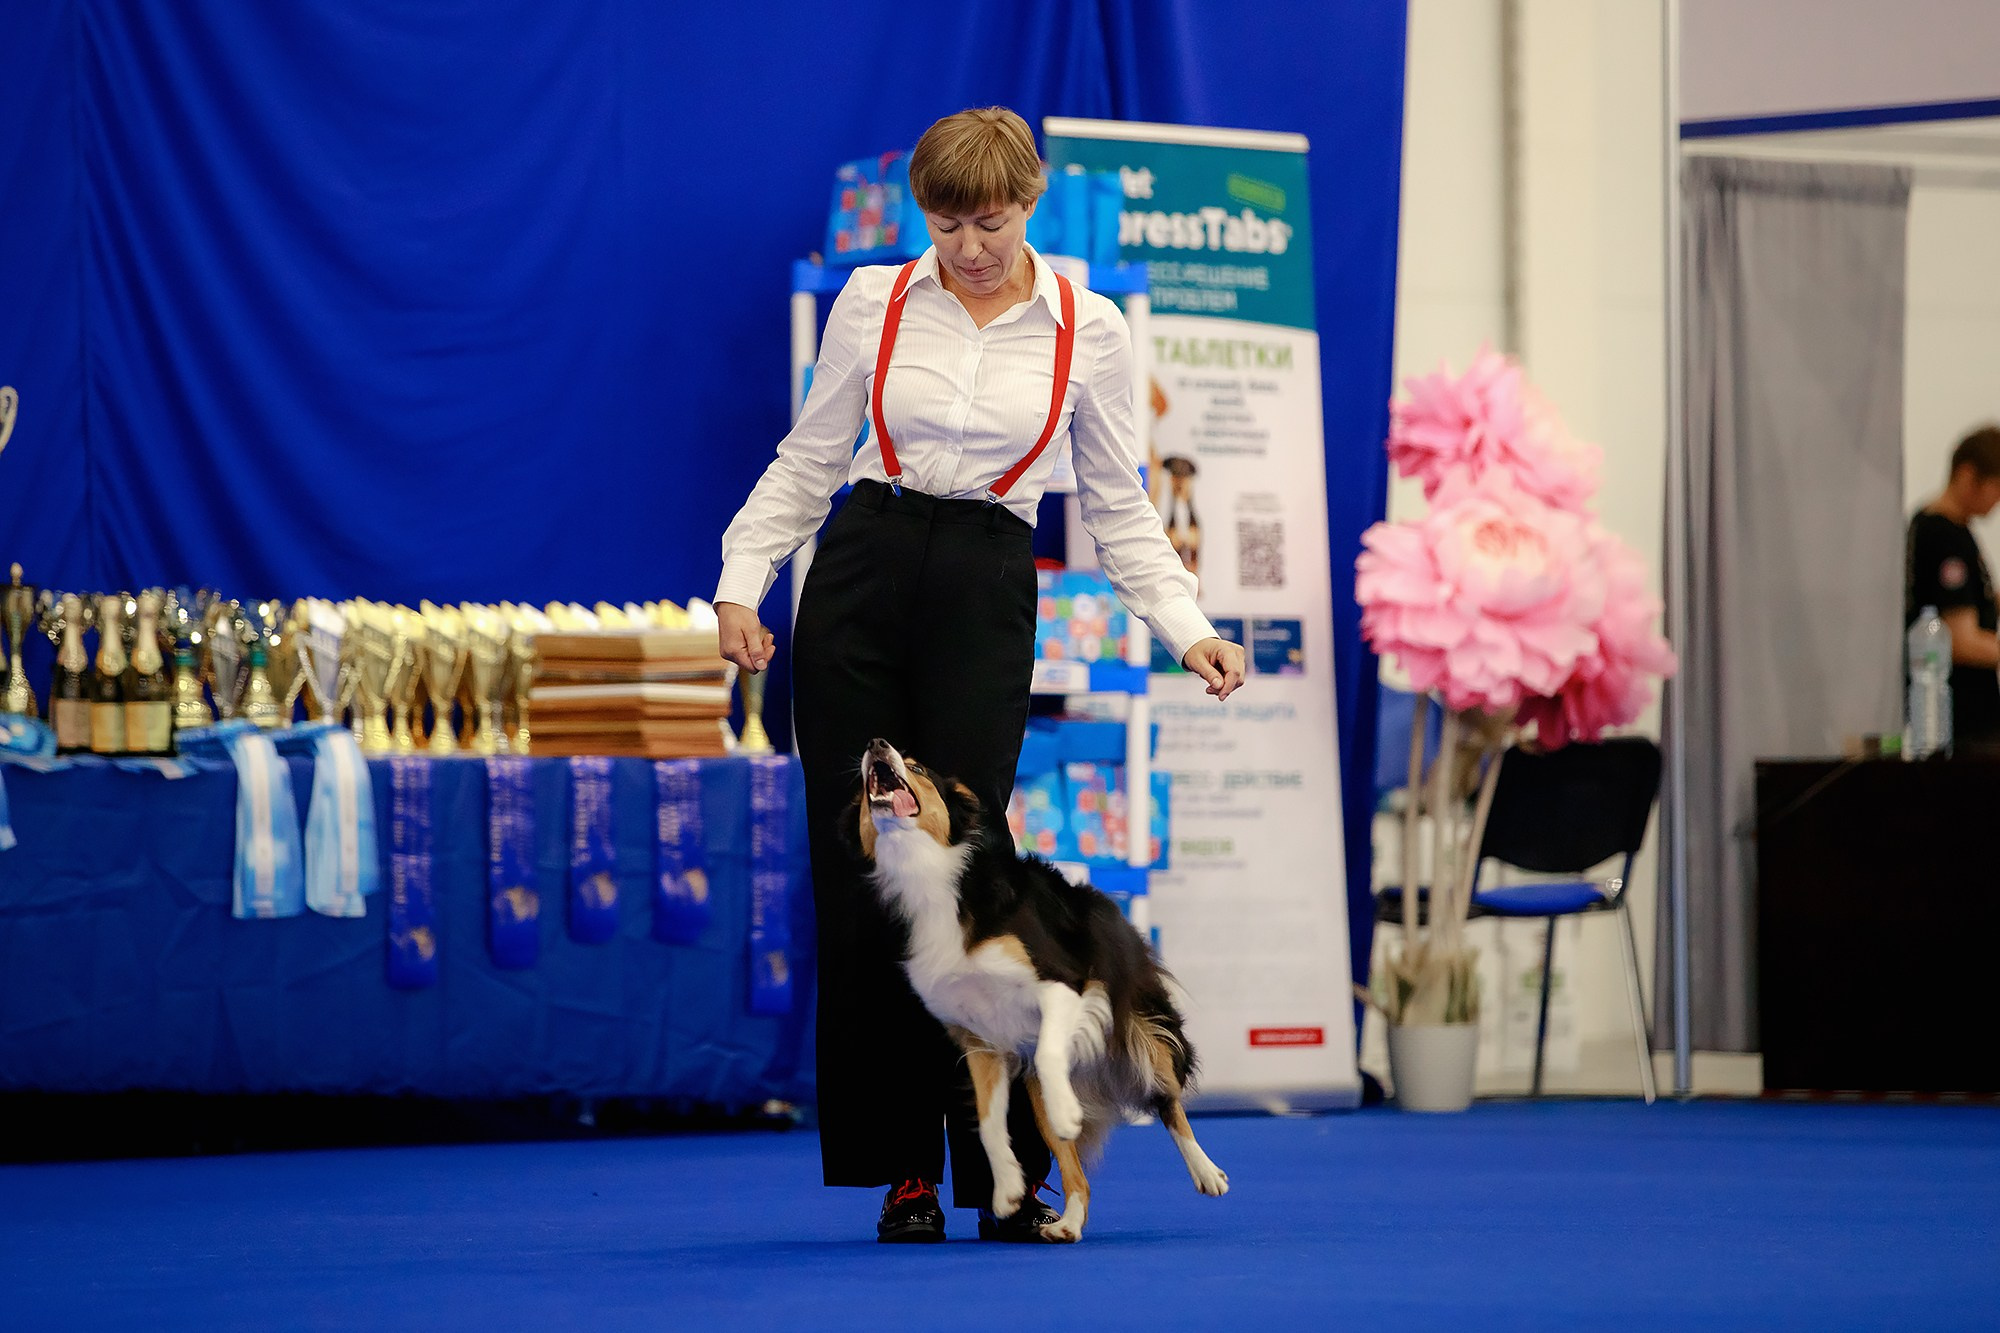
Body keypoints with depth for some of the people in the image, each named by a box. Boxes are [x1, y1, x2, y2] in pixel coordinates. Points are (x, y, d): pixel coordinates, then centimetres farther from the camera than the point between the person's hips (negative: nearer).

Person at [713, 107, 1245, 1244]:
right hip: (862, 575, 2)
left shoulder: (1088, 330, 4)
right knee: (857, 873, -2)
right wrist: (743, 580, -2)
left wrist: (1190, 628, -3)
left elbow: (1119, 508, 9)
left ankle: (1005, 1176, -3)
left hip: (987, 595, -2)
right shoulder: (875, 301, 5)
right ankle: (904, 1170, 5)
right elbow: (809, 460, 10)